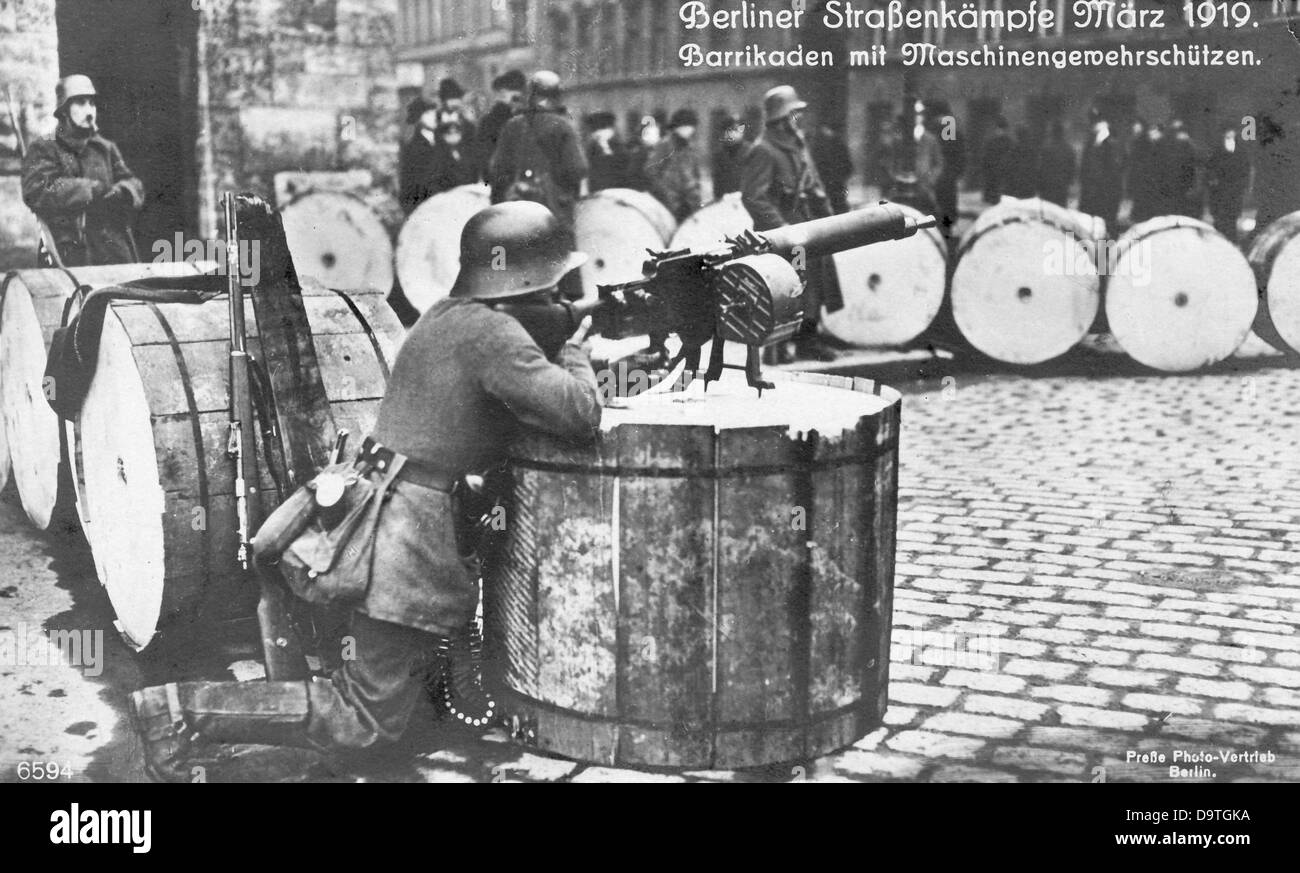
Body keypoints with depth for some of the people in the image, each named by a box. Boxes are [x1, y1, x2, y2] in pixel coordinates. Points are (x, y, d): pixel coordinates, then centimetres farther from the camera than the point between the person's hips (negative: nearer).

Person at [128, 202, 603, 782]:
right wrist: (575, 353, -2)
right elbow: (579, 415, -22)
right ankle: (184, 709, -7)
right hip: (413, 537, -10)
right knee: (369, 722, -3)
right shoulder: (492, 334, -16)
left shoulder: (442, 317, 13)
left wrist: (556, 346, 14)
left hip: (375, 509, 10)